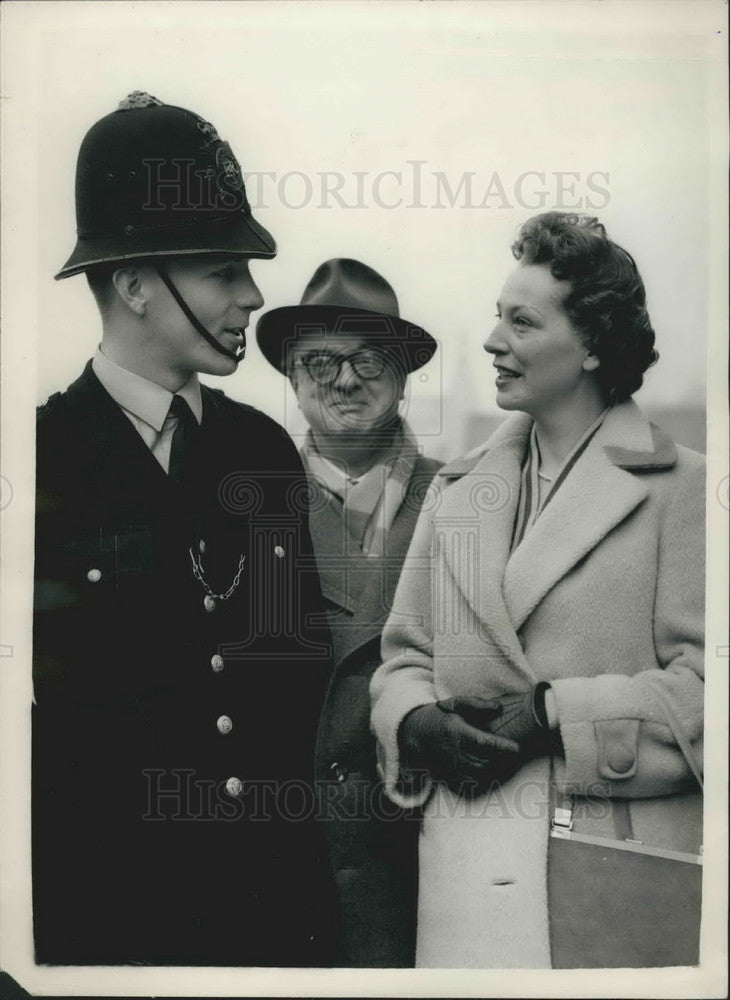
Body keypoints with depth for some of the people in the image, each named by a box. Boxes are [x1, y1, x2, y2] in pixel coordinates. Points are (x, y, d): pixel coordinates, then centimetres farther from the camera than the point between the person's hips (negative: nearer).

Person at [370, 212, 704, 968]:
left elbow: (701, 682, -11)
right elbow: (404, 655, 13)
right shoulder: (458, 490, 11)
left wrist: (554, 716, -16)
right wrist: (419, 722, -7)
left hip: (624, 868, -3)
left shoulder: (681, 488, -4)